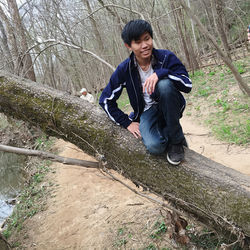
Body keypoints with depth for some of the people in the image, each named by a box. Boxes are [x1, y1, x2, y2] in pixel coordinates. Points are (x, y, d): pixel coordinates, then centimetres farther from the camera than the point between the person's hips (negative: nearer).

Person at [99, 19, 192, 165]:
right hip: (147, 112, 0)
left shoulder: (166, 57, -12)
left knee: (164, 84, -34)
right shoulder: (124, 70, -10)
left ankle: (177, 139, -15)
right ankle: (165, 132, 8)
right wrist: (127, 123, -3)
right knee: (154, 146, -32)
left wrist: (160, 73, -35)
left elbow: (188, 85, -21)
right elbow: (106, 100, 0)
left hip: (170, 108, 1)